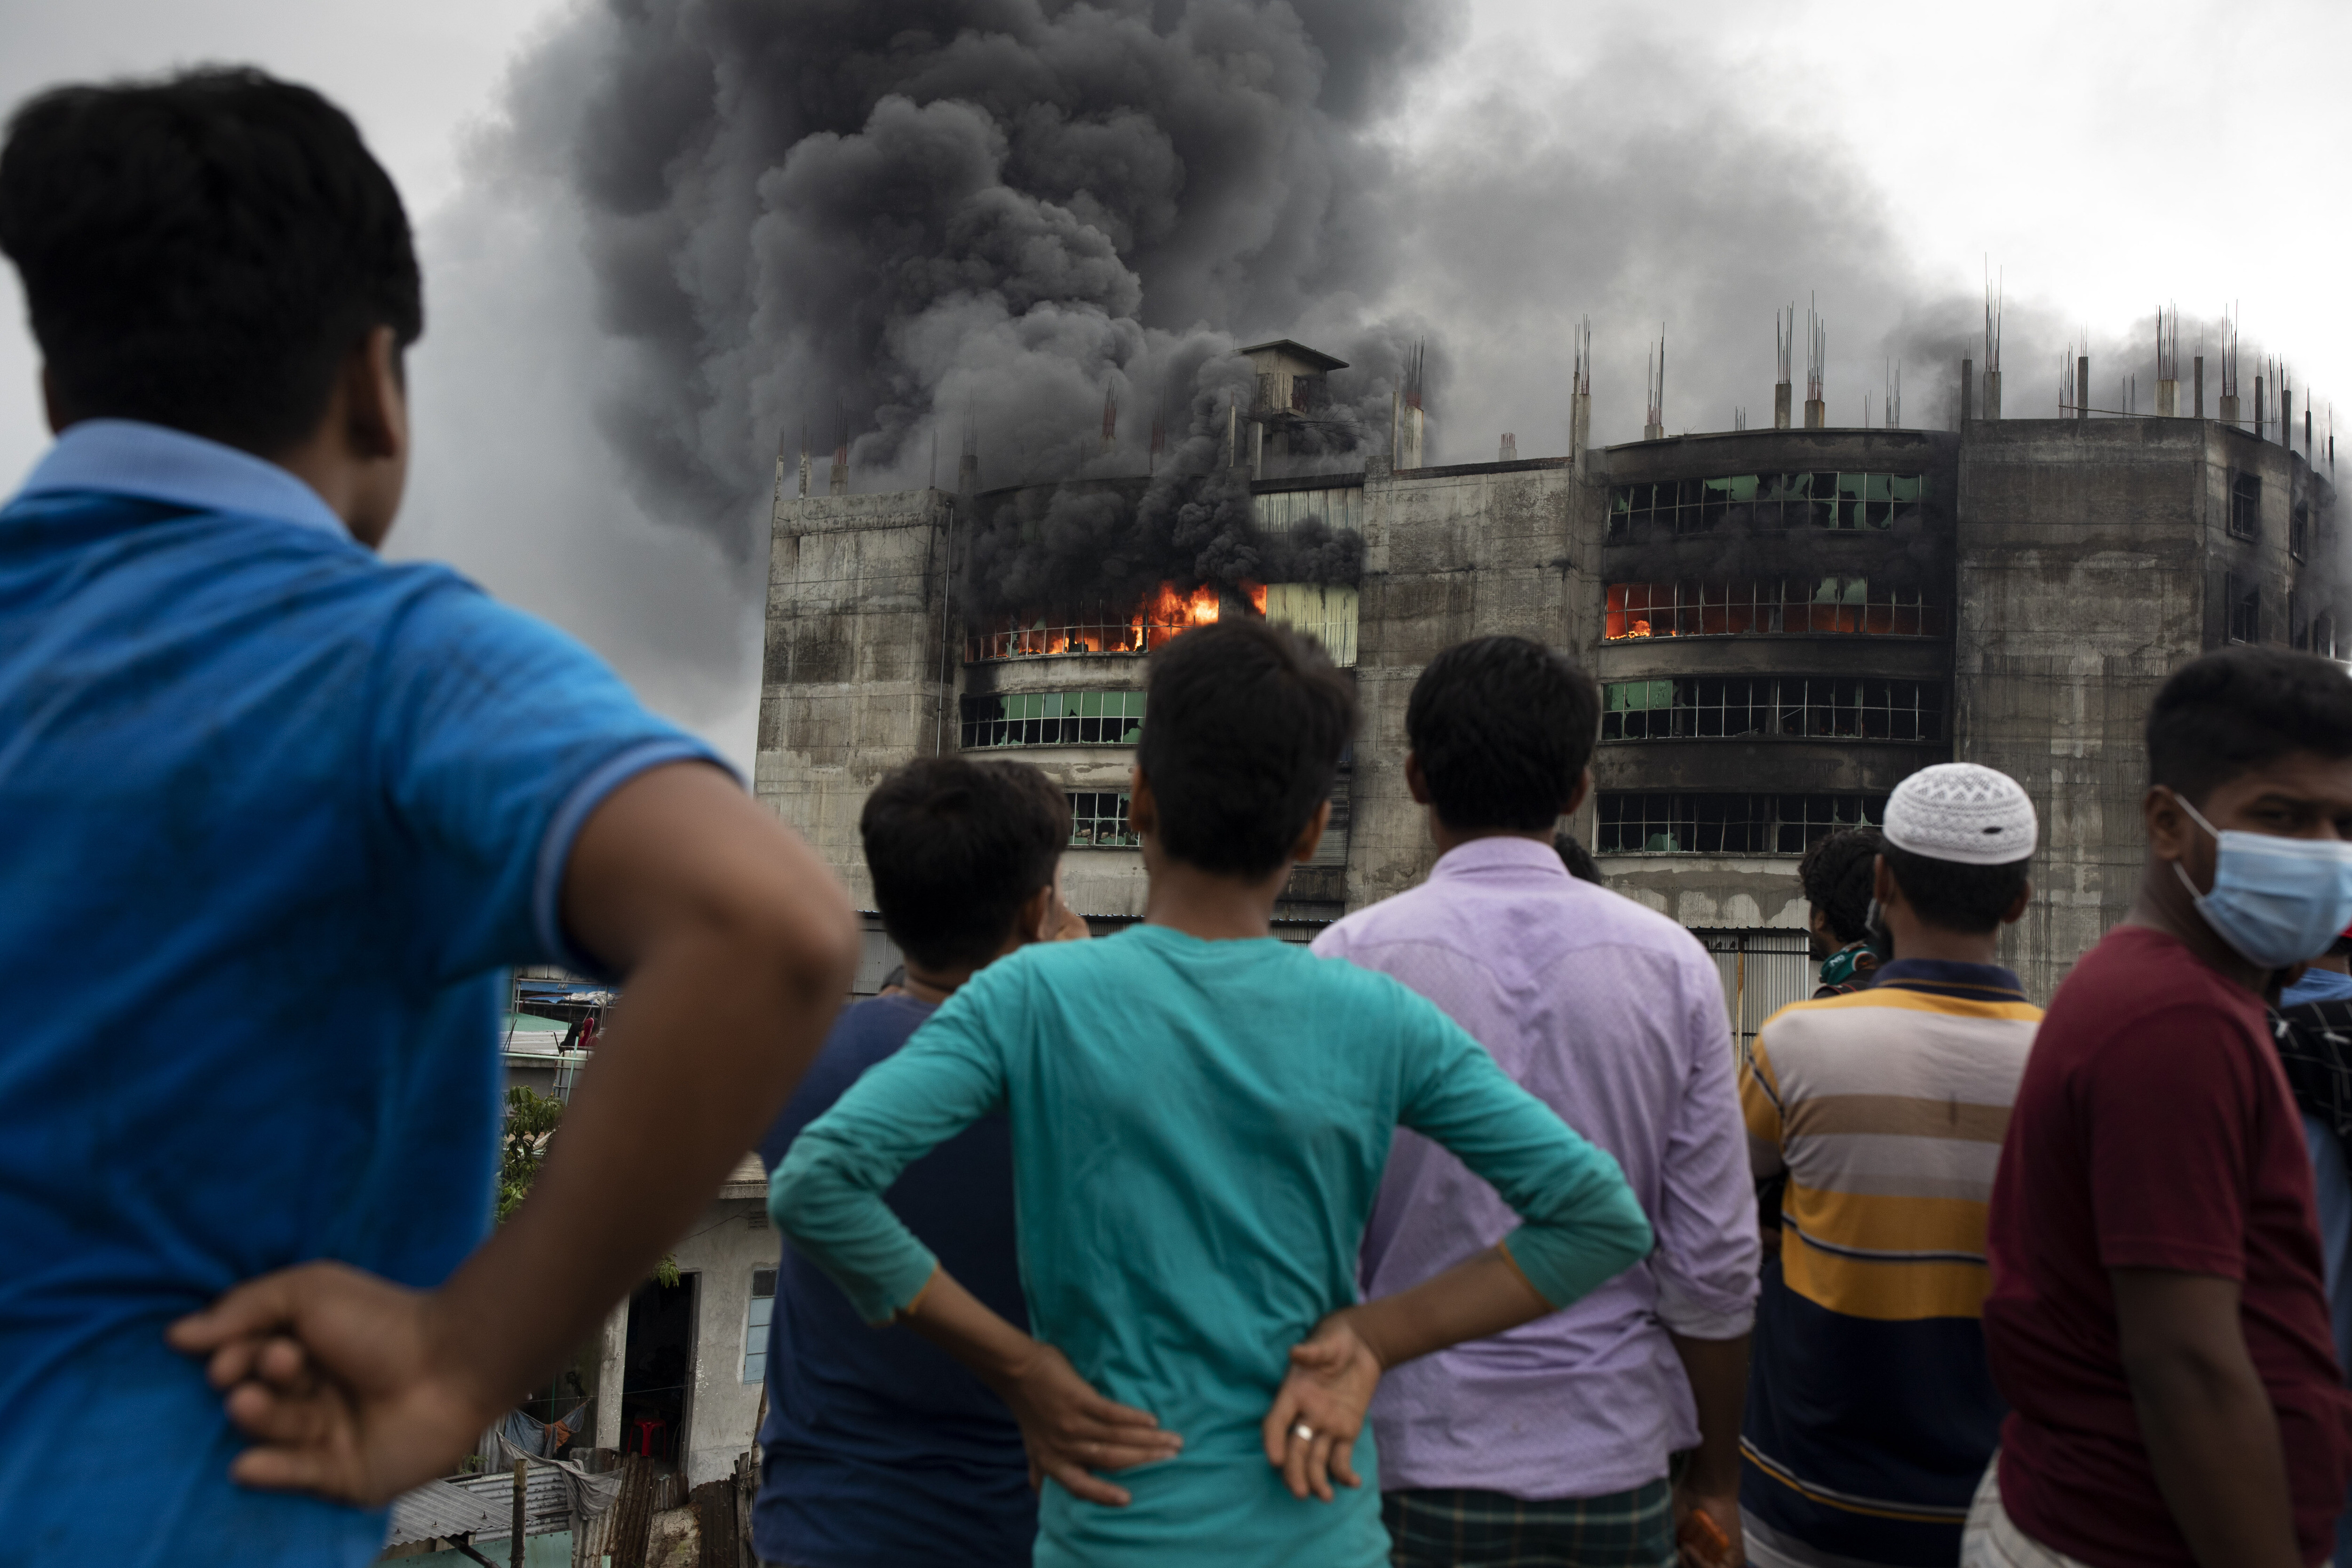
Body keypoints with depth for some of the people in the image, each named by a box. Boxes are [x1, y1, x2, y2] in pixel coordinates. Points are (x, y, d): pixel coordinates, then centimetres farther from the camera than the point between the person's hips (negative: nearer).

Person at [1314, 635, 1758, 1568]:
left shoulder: (1354, 958, -9)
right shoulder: (1672, 964, -3)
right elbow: (1716, 1263, -2)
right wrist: (1714, 1481, 10)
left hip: (1417, 1463, -1)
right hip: (1614, 1467, 2)